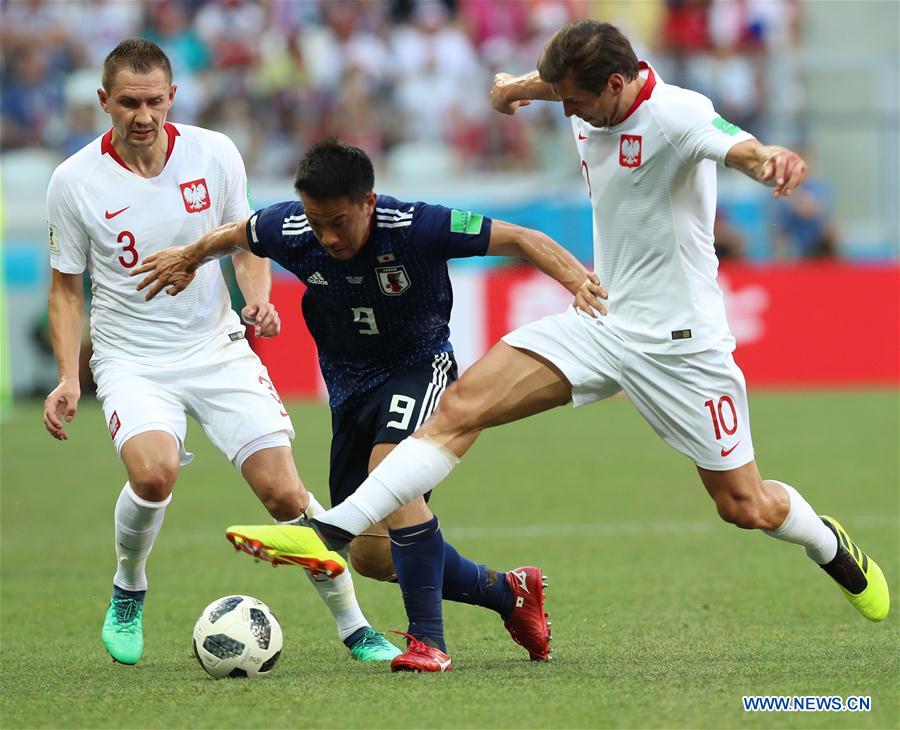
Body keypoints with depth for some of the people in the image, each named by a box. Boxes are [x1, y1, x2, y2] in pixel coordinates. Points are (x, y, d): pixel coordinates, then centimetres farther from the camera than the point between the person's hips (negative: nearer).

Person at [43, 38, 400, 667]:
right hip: (132, 360, -2)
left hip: (218, 348, 2)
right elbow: (67, 286, 2)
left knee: (284, 492, -9)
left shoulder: (214, 154, -4)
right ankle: (128, 592, 0)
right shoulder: (74, 181, -8)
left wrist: (258, 299, -9)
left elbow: (246, 242, 11)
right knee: (154, 473, -30)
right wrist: (68, 378, -8)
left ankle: (354, 626, 8)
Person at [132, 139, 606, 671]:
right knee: (372, 556, 3)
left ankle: (429, 641, -28)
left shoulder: (416, 227, -28)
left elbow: (520, 240, -24)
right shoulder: (288, 231, -16)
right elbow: (234, 235, 8)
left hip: (420, 364, -5)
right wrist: (190, 258, 25)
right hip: (350, 385, 5)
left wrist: (578, 280, -39)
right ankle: (511, 594, 23)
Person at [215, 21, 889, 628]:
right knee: (464, 404, -11)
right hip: (601, 321, 6)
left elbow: (735, 145, -47)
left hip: (679, 340, -6)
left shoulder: (677, 114, -22)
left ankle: (830, 545, 38)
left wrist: (767, 159, -66)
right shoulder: (592, 99, -1)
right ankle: (332, 534, -15)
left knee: (746, 506, 3)